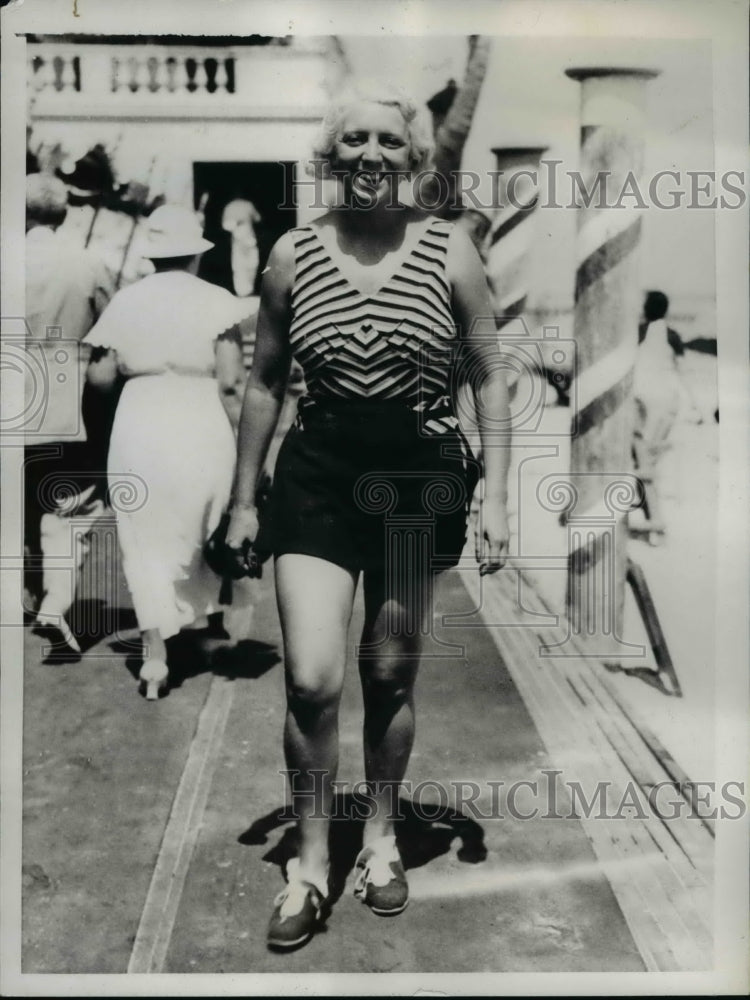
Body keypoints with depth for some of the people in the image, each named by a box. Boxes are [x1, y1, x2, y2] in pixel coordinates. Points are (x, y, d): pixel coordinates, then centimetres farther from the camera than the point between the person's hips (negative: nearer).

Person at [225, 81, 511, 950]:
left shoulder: (450, 252, -1)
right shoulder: (293, 255, 2)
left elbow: (488, 378, 3)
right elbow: (265, 382, 8)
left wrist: (495, 495, -4)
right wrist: (244, 500, 8)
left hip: (421, 479, 0)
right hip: (317, 476, 0)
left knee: (391, 676, 11)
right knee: (310, 682, -7)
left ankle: (380, 838, 35)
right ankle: (310, 861, 17)